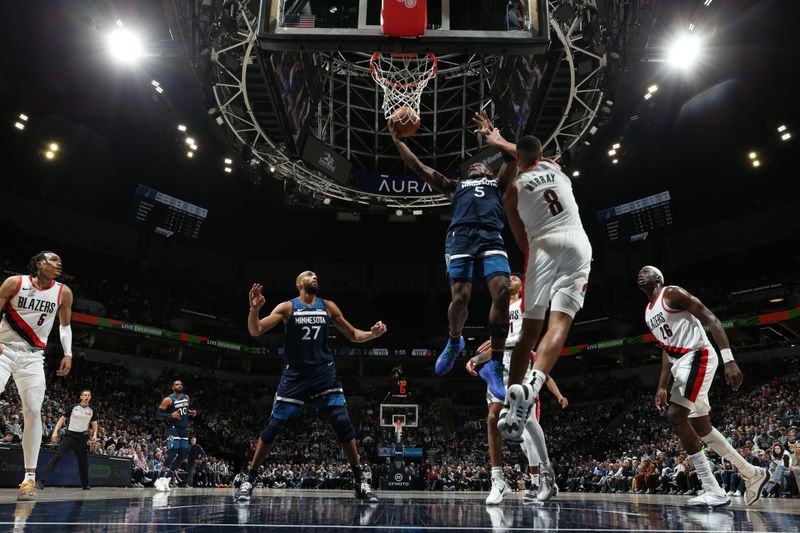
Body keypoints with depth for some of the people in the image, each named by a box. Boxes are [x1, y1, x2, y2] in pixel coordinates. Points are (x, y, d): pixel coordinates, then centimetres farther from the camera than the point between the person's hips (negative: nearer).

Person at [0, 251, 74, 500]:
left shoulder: (63, 293, 3)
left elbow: (65, 325, 14)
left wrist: (68, 353, 3)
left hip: (32, 357, 2)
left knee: (33, 412, -6)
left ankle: (30, 476, -3)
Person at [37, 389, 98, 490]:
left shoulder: (92, 411, 7)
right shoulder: (73, 407, 0)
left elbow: (94, 424, 14)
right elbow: (62, 419, 4)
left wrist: (94, 434, -3)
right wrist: (55, 432, -7)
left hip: (82, 438, 3)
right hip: (70, 435, -3)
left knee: (83, 461, 9)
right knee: (57, 456, -16)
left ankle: (85, 485, 20)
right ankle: (41, 480, -16)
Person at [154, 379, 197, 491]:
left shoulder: (186, 397, 9)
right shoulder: (168, 400, -9)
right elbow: (158, 414, -10)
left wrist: (191, 412, 6)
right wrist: (171, 415, -24)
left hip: (184, 429, 7)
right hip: (173, 428, -7)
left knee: (183, 455, 3)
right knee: (172, 452, -19)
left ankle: (167, 478, 12)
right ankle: (160, 479, -8)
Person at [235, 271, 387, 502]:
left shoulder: (329, 307, 5)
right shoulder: (287, 307, -4)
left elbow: (353, 335, 11)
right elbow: (255, 331, -11)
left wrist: (372, 334, -9)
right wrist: (254, 309, -32)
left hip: (325, 374, 2)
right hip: (295, 375, -2)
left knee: (344, 426, -5)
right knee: (273, 427, -3)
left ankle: (360, 480, 7)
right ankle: (249, 479, 13)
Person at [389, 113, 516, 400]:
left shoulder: (498, 183, 34)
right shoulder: (455, 186, 34)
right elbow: (418, 167, 30)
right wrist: (398, 140, 29)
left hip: (491, 239, 0)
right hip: (461, 237, 0)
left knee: (502, 292, -22)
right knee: (460, 297, -16)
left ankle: (494, 365, -14)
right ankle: (454, 342, 18)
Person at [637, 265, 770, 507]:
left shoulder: (672, 293, -8)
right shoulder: (648, 312, 18)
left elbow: (711, 319, -14)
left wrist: (729, 360, -25)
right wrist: (662, 387, 14)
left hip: (698, 357, -10)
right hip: (682, 362, 10)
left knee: (676, 415, -20)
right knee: (699, 425, 12)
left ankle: (714, 492, -15)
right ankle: (752, 473, 28)